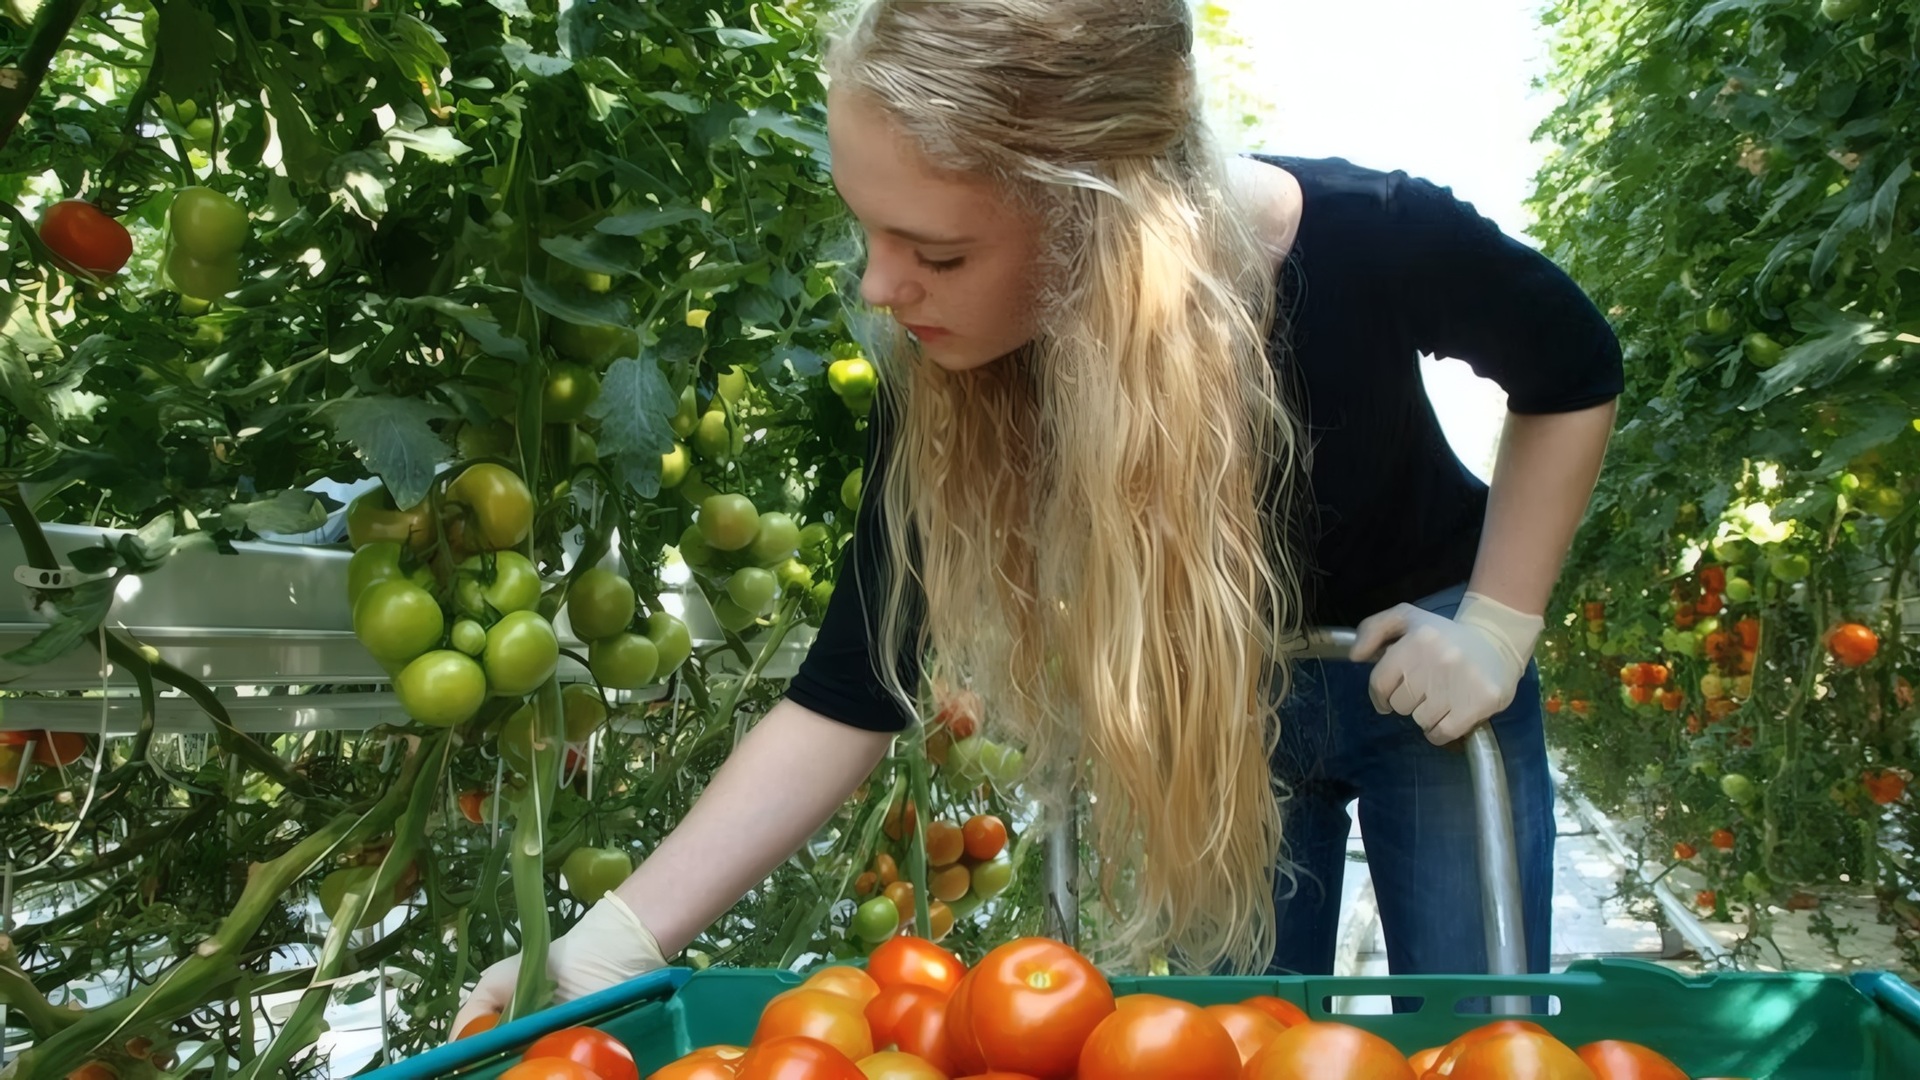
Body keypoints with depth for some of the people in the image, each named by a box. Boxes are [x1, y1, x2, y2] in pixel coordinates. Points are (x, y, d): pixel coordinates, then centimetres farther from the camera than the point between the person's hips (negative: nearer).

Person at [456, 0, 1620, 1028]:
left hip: (1422, 667, -1)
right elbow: (850, 696, -21)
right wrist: (612, 944, -27)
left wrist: (1497, 627, -16)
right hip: (1213, 707, 2)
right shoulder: (946, 380, -26)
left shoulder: (1368, 241, -33)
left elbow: (1574, 371, -10)